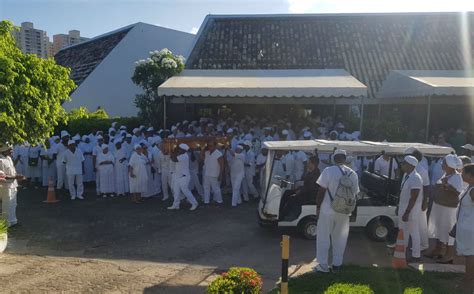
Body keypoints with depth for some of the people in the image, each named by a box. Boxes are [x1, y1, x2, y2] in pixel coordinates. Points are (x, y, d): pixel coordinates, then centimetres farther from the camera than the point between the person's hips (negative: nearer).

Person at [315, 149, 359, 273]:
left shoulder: (328, 171, -13)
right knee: (339, 238, 16)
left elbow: (321, 191, -12)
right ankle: (337, 264, 24)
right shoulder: (353, 174, 1)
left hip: (327, 210, -4)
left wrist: (318, 207, -2)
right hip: (344, 212, 4)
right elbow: (354, 193, 6)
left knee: (323, 238, 9)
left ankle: (323, 265, 14)